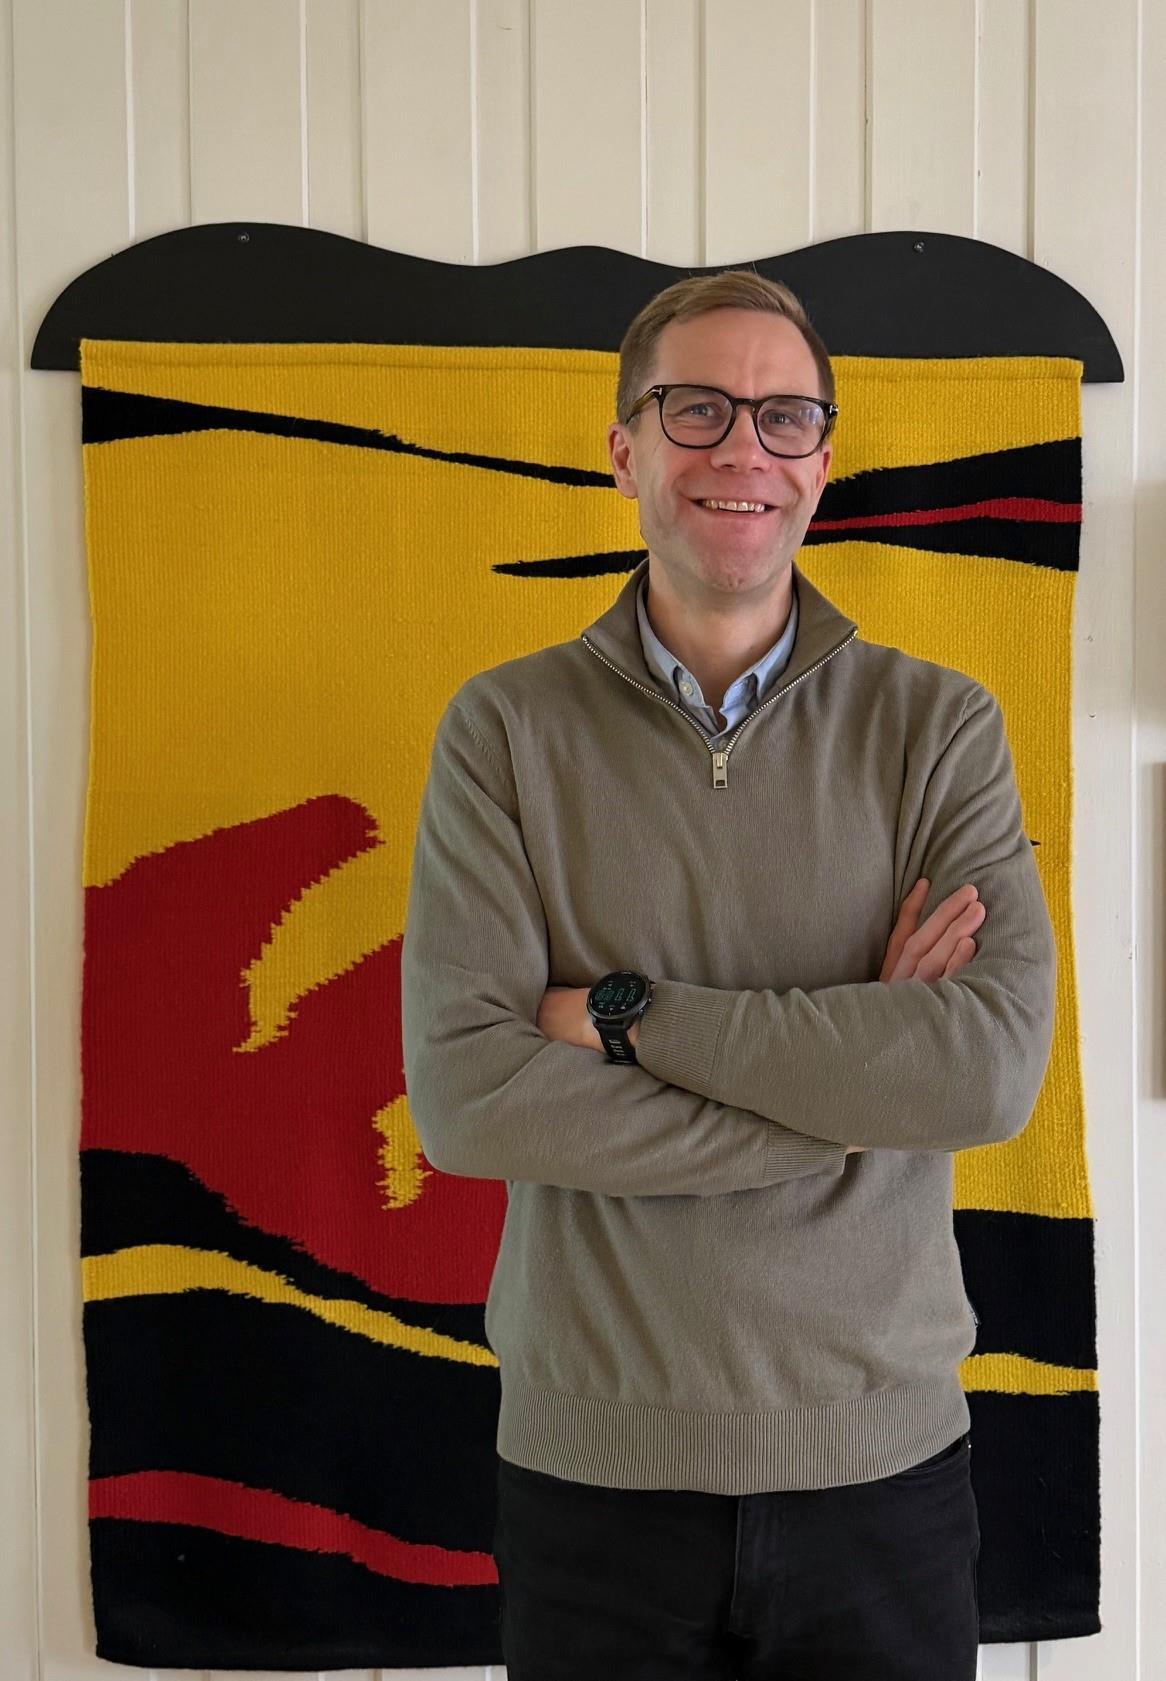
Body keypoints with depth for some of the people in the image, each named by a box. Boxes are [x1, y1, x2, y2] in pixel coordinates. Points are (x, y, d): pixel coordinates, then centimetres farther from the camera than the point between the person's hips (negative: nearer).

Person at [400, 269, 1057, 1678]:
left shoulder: (939, 728, -2)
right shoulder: (505, 730, -4)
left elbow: (996, 1069, -15)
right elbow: (460, 1096, -14)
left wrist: (627, 1017, -17)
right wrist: (848, 1084, -15)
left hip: (883, 1456, 1)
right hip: (593, 1460, 0)